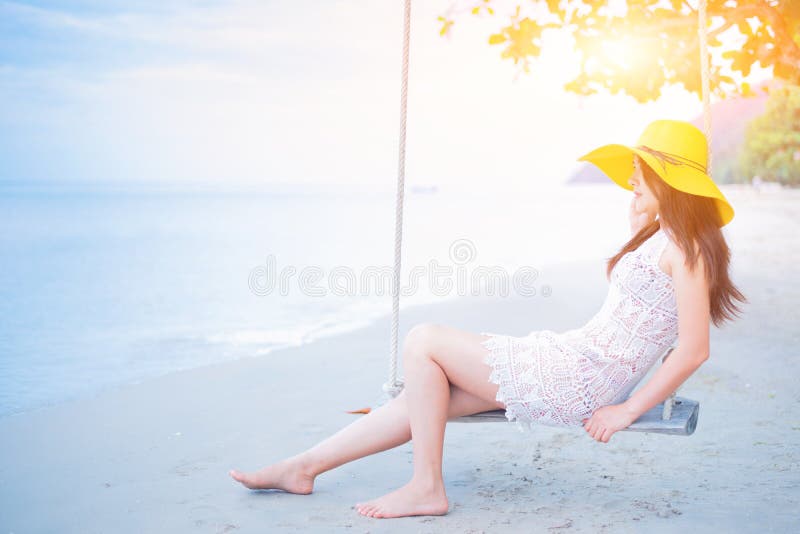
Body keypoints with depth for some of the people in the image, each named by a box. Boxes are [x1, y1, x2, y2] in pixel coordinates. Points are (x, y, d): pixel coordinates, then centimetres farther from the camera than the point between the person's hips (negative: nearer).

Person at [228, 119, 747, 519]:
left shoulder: (684, 245, -13)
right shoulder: (660, 236, 17)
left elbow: (696, 349, -18)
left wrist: (629, 410, -14)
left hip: (578, 380, -10)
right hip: (569, 360, 10)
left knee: (424, 341, -12)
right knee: (425, 393, 6)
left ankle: (426, 487, -5)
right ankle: (305, 466, 15)